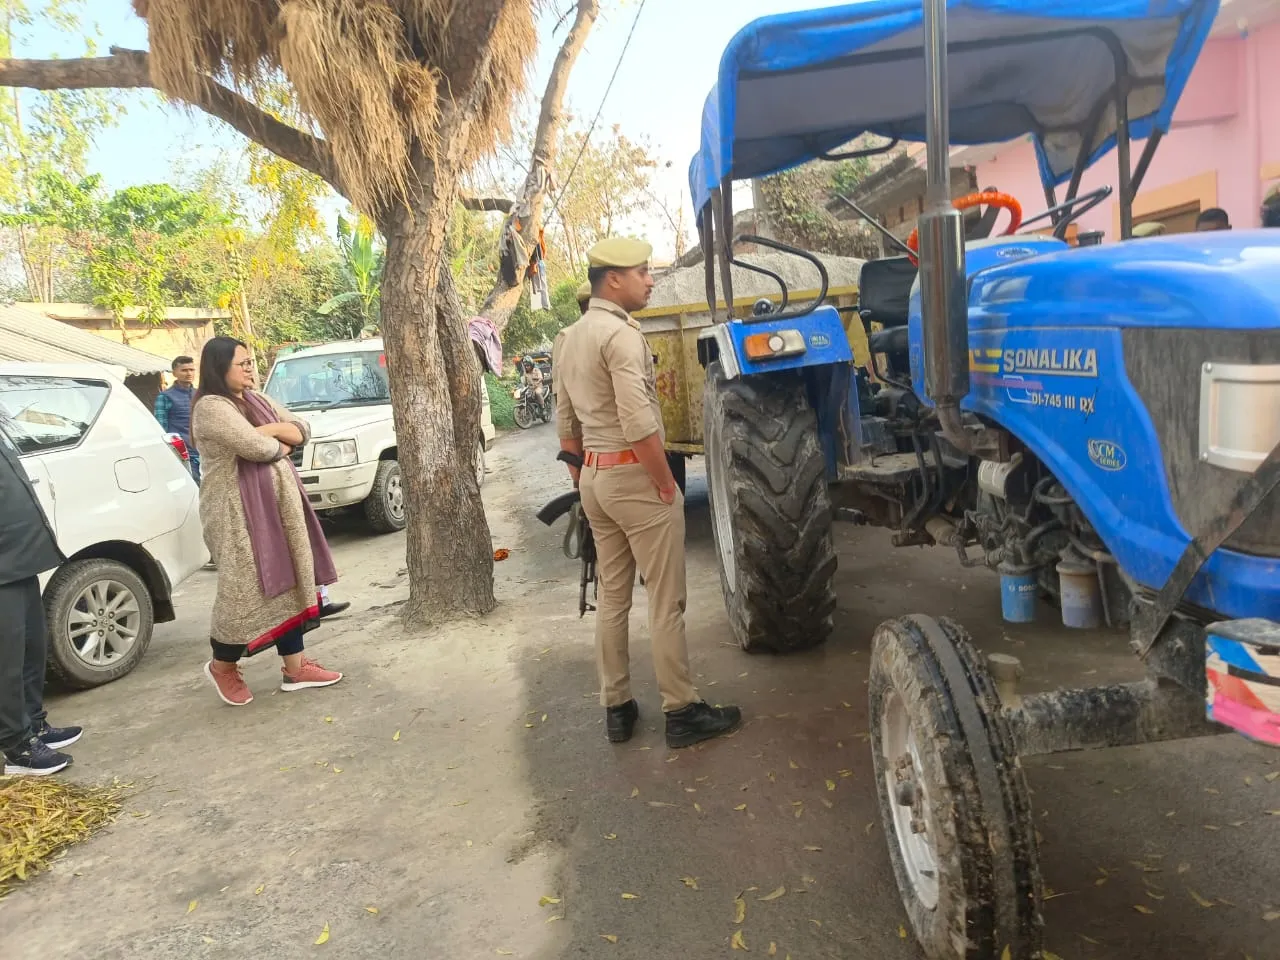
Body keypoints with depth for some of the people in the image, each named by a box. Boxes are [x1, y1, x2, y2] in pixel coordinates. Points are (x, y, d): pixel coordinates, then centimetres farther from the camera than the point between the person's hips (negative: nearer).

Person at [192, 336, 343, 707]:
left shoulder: (256, 400, 13)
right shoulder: (211, 407, -13)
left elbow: (303, 429, 9)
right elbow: (257, 448, -24)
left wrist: (271, 429, -10)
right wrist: (283, 442, -3)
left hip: (277, 501, 9)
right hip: (238, 510, -8)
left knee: (286, 582, 8)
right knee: (247, 588, -2)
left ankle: (294, 667, 14)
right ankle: (223, 665, 21)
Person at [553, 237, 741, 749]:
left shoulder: (567, 338, 12)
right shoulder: (621, 333, -16)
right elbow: (639, 425, -24)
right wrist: (667, 486, -15)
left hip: (594, 476, 9)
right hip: (634, 475, -9)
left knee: (612, 596, 14)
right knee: (665, 600, 0)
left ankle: (616, 708, 23)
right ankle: (682, 712, 10)